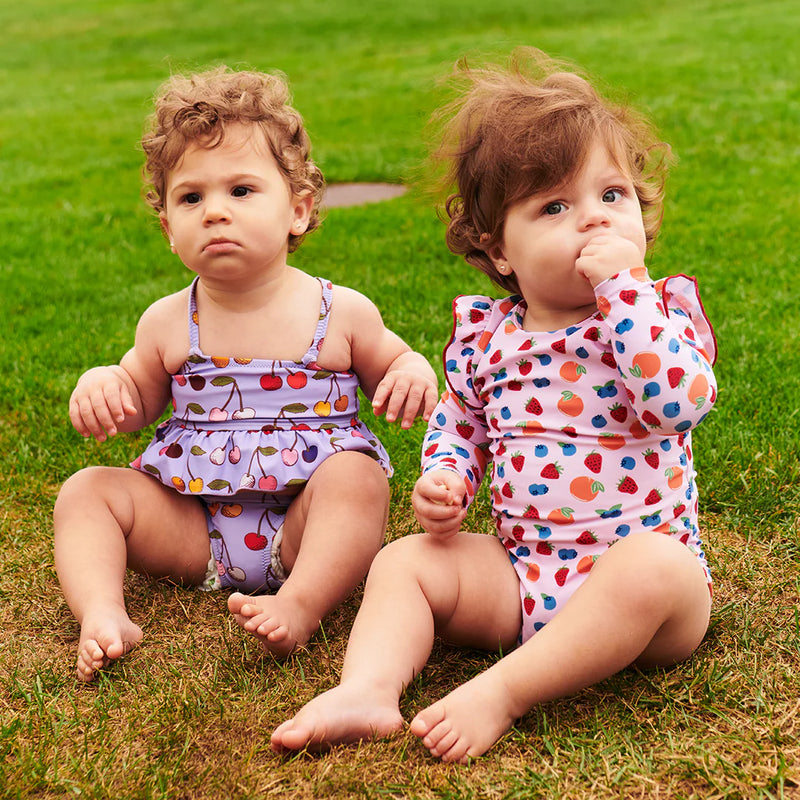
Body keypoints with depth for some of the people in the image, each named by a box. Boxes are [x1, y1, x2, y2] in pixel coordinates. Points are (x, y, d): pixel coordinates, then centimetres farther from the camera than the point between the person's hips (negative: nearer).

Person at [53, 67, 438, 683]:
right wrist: (101, 384, -4)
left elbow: (394, 359, 14)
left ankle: (300, 606, -39)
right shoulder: (167, 323, 5)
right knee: (87, 490, -10)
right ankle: (102, 615, -28)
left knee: (357, 475, -31)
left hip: (302, 526, -2)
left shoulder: (342, 312, -1)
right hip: (191, 529, 3)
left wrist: (414, 375, -11)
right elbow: (139, 399, 19)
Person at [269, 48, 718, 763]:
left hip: (641, 563, -4)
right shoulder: (484, 335, 4)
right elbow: (457, 421, 20)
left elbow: (680, 401, -28)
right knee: (403, 561, -6)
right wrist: (443, 479, -2)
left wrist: (622, 286, -25)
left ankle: (501, 692, -31)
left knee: (657, 568, -36)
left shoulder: (660, 311, -6)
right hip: (519, 570, 4)